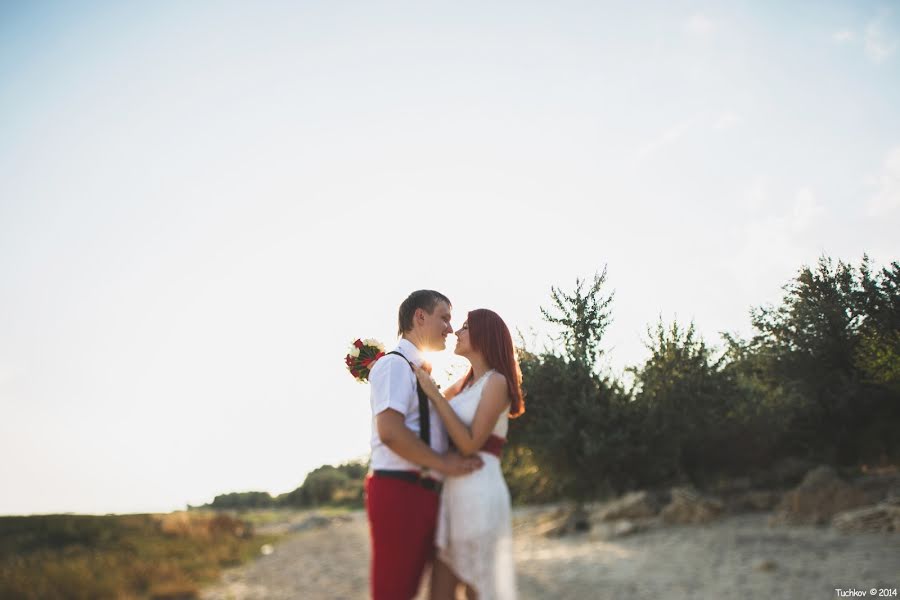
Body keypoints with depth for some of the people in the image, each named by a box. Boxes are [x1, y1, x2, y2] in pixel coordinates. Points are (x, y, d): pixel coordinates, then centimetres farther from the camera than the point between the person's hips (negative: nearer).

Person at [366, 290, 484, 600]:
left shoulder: (421, 371, 20)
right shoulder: (395, 364, -9)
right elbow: (390, 432, -21)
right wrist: (444, 464, -15)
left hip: (423, 492, 9)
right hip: (399, 491, -9)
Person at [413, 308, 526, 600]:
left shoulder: (496, 382, -6)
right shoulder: (465, 385, 17)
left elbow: (471, 444, -15)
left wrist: (434, 394, -12)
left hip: (480, 495, -8)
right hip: (452, 494, 8)